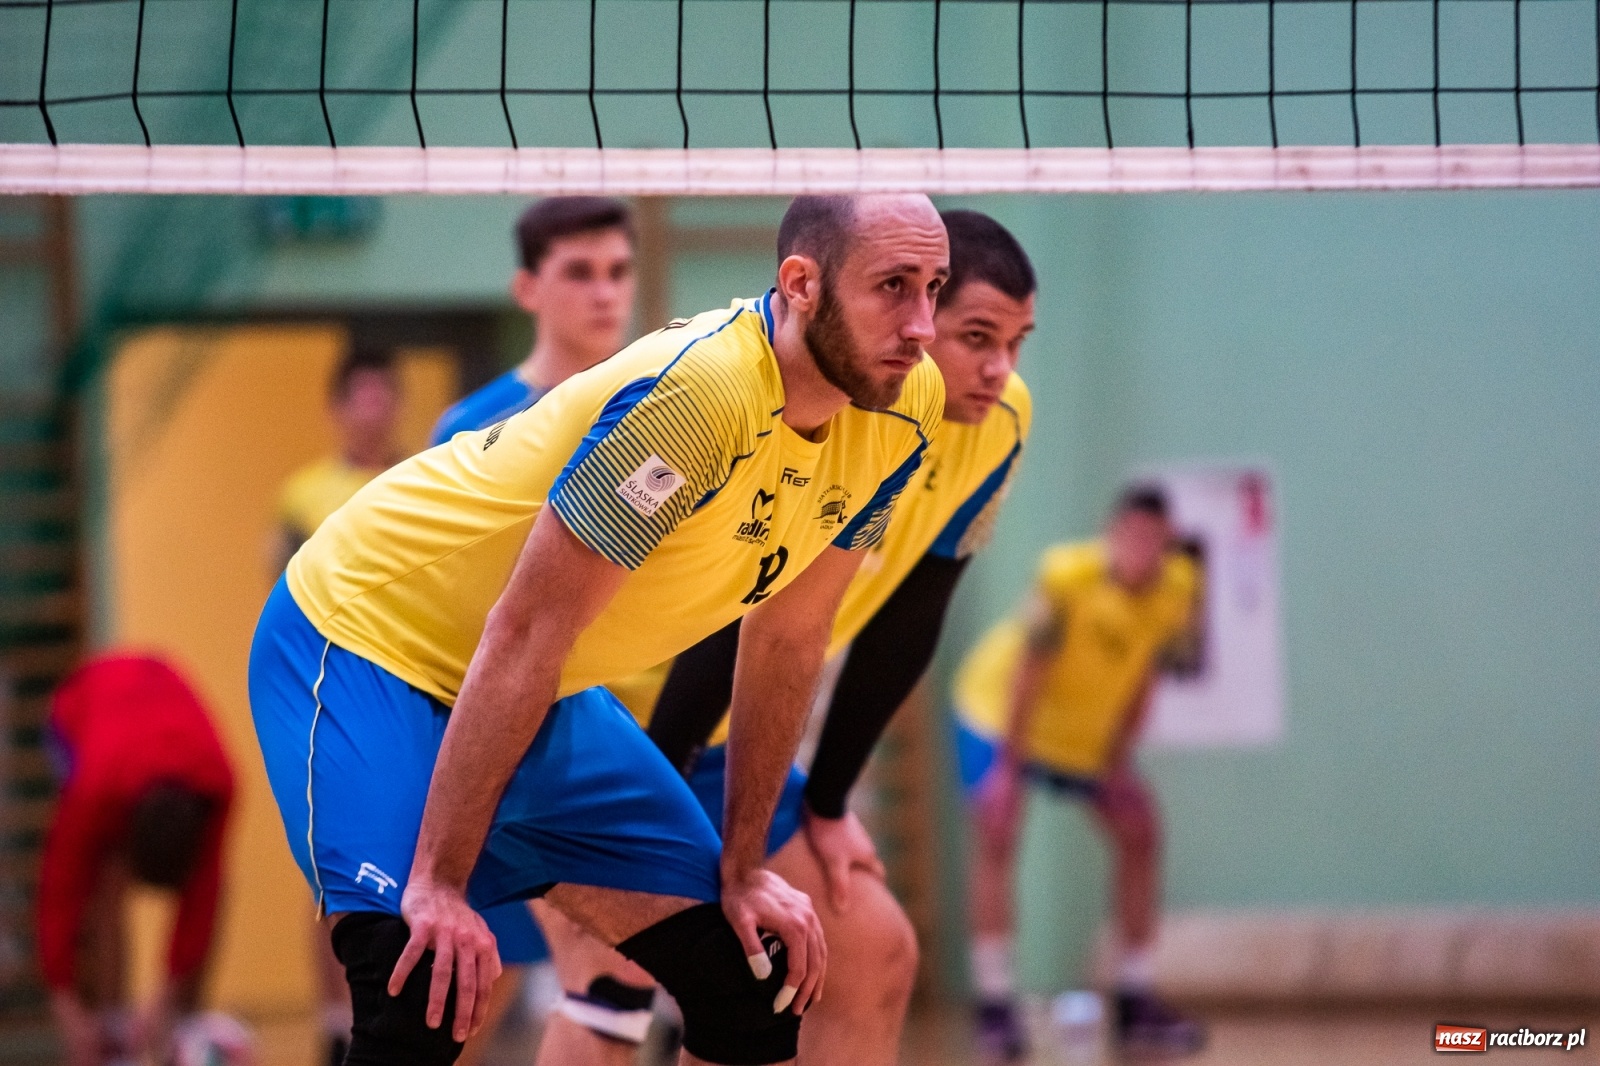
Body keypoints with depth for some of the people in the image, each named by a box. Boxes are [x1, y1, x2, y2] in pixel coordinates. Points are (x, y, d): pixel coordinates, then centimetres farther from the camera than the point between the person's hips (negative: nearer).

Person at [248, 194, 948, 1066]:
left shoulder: (901, 405, -9)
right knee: (420, 996, -26)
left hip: (547, 697, 8)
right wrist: (439, 882, -28)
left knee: (754, 980, 5)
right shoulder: (695, 393, -33)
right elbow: (521, 637, -30)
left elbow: (786, 642, 4)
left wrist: (743, 870, 6)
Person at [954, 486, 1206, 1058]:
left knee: (1140, 832, 3)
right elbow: (1029, 674, -27)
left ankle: (1136, 1001, 12)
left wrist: (1118, 758, -8)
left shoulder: (1177, 588, -16)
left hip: (1088, 730, 6)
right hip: (1001, 710, -6)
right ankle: (995, 1004, -19)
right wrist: (1008, 765, -24)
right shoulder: (1068, 576, -32)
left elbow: (1142, 677, -5)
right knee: (997, 828, -22)